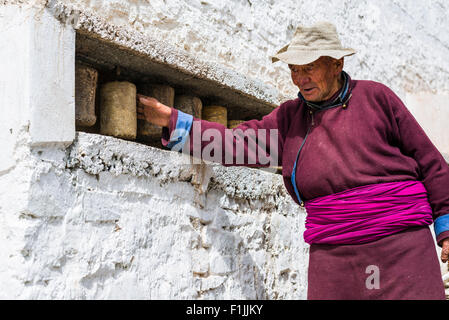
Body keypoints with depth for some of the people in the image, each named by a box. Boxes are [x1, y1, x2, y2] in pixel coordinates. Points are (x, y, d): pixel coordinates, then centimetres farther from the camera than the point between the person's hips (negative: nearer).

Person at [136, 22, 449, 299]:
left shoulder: (375, 96, 5)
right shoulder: (290, 117, 13)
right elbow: (239, 142, 8)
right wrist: (173, 120, 2)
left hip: (401, 243, -2)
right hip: (332, 255, 2)